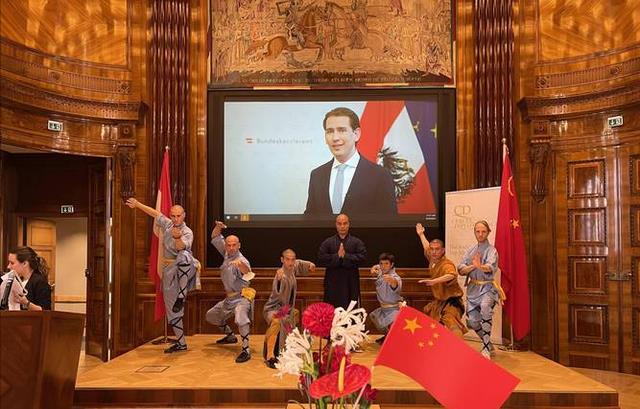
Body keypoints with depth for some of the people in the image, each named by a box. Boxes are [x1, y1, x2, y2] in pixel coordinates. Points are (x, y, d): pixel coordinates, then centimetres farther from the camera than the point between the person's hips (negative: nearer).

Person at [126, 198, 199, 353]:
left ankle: (181, 298, -38)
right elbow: (155, 213, 22)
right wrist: (137, 204, 26)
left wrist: (177, 237, -50)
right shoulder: (168, 224, 8)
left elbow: (181, 247, -30)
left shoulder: (187, 232, -10)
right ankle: (181, 343, 17)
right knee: (171, 308, 7)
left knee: (184, 256, -41)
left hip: (184, 270, -6)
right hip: (169, 271, 6)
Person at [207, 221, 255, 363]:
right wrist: (218, 227, -8)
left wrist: (239, 264, -68)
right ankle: (230, 336, 42)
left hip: (241, 297, -9)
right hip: (229, 298, 9)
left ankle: (246, 350, -31)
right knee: (211, 316, 25)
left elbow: (247, 270, -45)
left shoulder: (241, 260, -21)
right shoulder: (227, 253, 3)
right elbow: (215, 238, 12)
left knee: (241, 319, -37)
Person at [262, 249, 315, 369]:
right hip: (274, 309, -10)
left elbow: (298, 264, 21)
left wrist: (309, 264, 7)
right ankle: (270, 357, -35)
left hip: (286, 308, 10)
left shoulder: (292, 268, -5)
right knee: (277, 322, -41)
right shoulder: (282, 274, -29)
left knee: (296, 313, 36)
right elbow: (278, 293, -47)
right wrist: (279, 279, -63)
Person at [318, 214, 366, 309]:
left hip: (351, 284, 0)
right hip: (333, 283, 1)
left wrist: (345, 256, -13)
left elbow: (363, 256, -8)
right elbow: (320, 259, -3)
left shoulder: (357, 242, 8)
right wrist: (337, 256, -12)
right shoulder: (327, 242, 10)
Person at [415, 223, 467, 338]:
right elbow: (426, 248, 27)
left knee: (451, 325, -28)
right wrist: (421, 234, 37)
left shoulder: (447, 264, -21)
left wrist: (434, 281, -56)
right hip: (438, 302, 9)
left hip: (451, 303, -9)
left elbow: (452, 275, -44)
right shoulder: (432, 261, 5)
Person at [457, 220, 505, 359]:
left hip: (487, 287, -5)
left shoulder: (491, 250, -4)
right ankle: (489, 344, 28)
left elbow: (490, 267, -26)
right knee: (472, 321, 0)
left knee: (485, 307, -34)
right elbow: (461, 269, 0)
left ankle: (486, 348, -25)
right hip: (473, 288, 5)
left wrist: (480, 266, -47)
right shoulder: (470, 250, 10)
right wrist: (472, 266, -19)